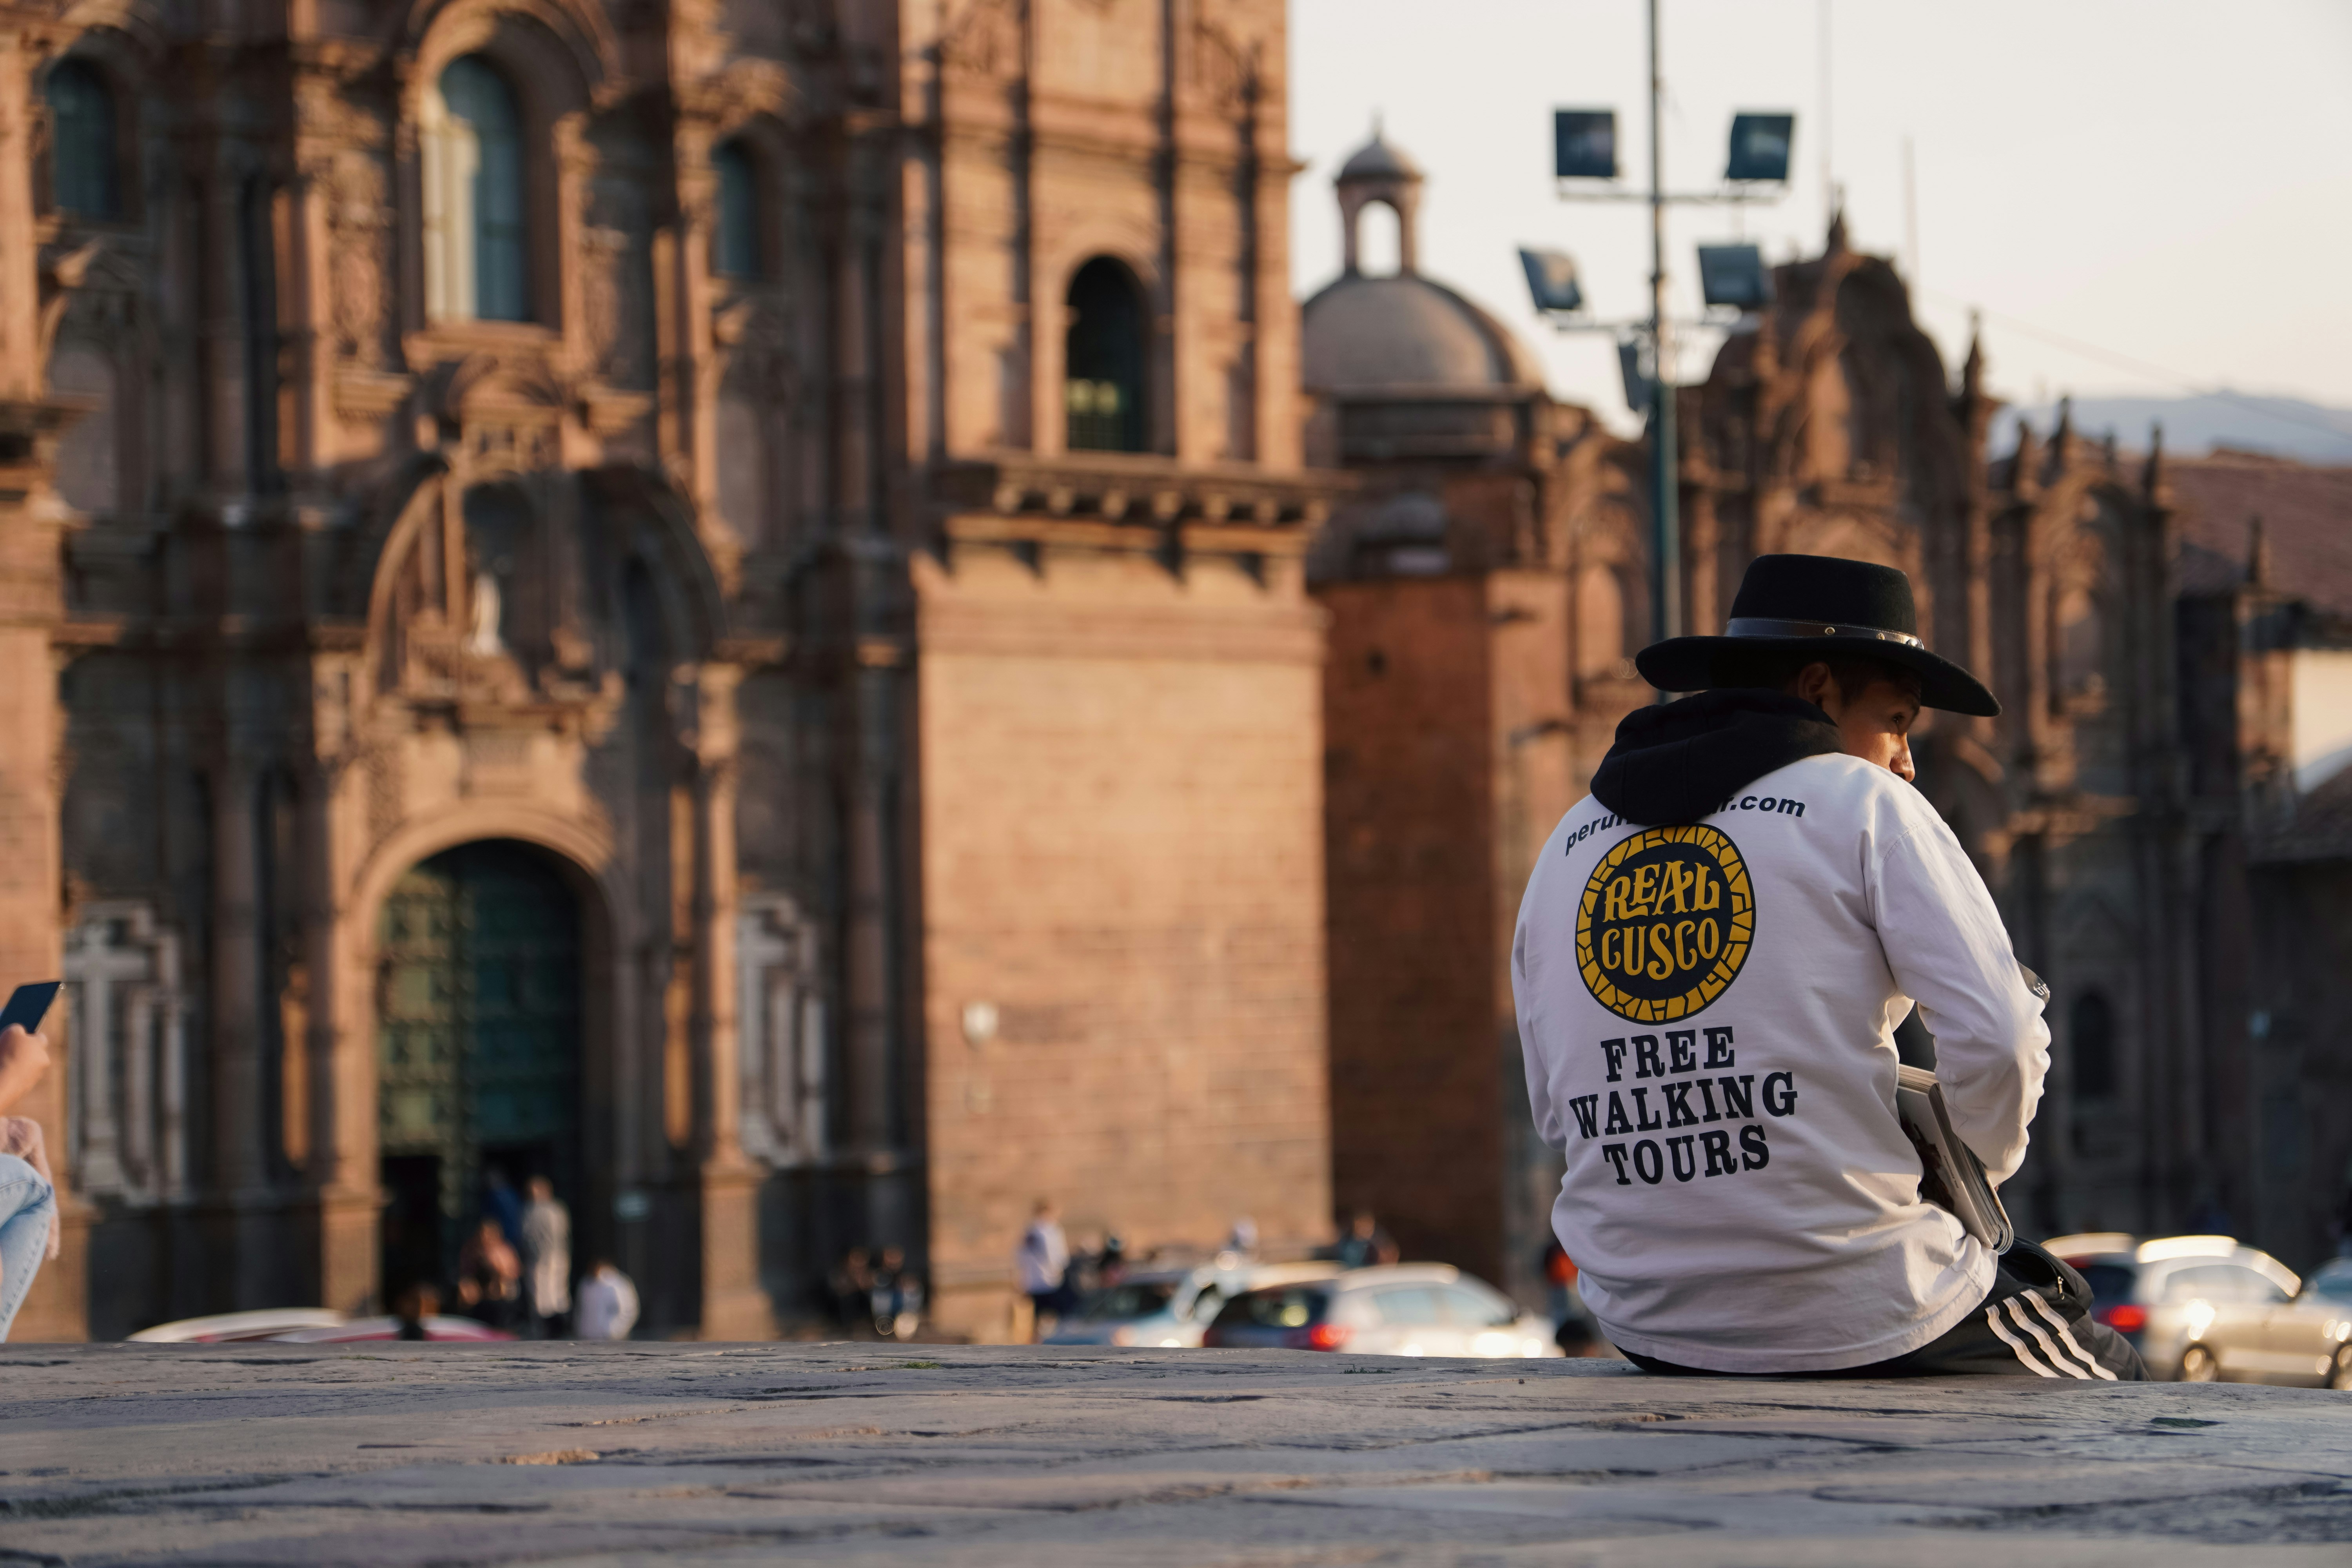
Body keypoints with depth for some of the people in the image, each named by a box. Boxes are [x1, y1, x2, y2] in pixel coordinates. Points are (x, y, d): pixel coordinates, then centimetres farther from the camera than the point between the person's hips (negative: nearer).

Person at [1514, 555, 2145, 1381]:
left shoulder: (1570, 843, 12)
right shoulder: (1862, 804, -4)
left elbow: (1559, 1110, 16)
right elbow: (1996, 1040, -11)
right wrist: (1976, 1166, 9)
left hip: (1646, 1329, 6)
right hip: (1856, 1314, -6)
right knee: (2109, 1371, 22)